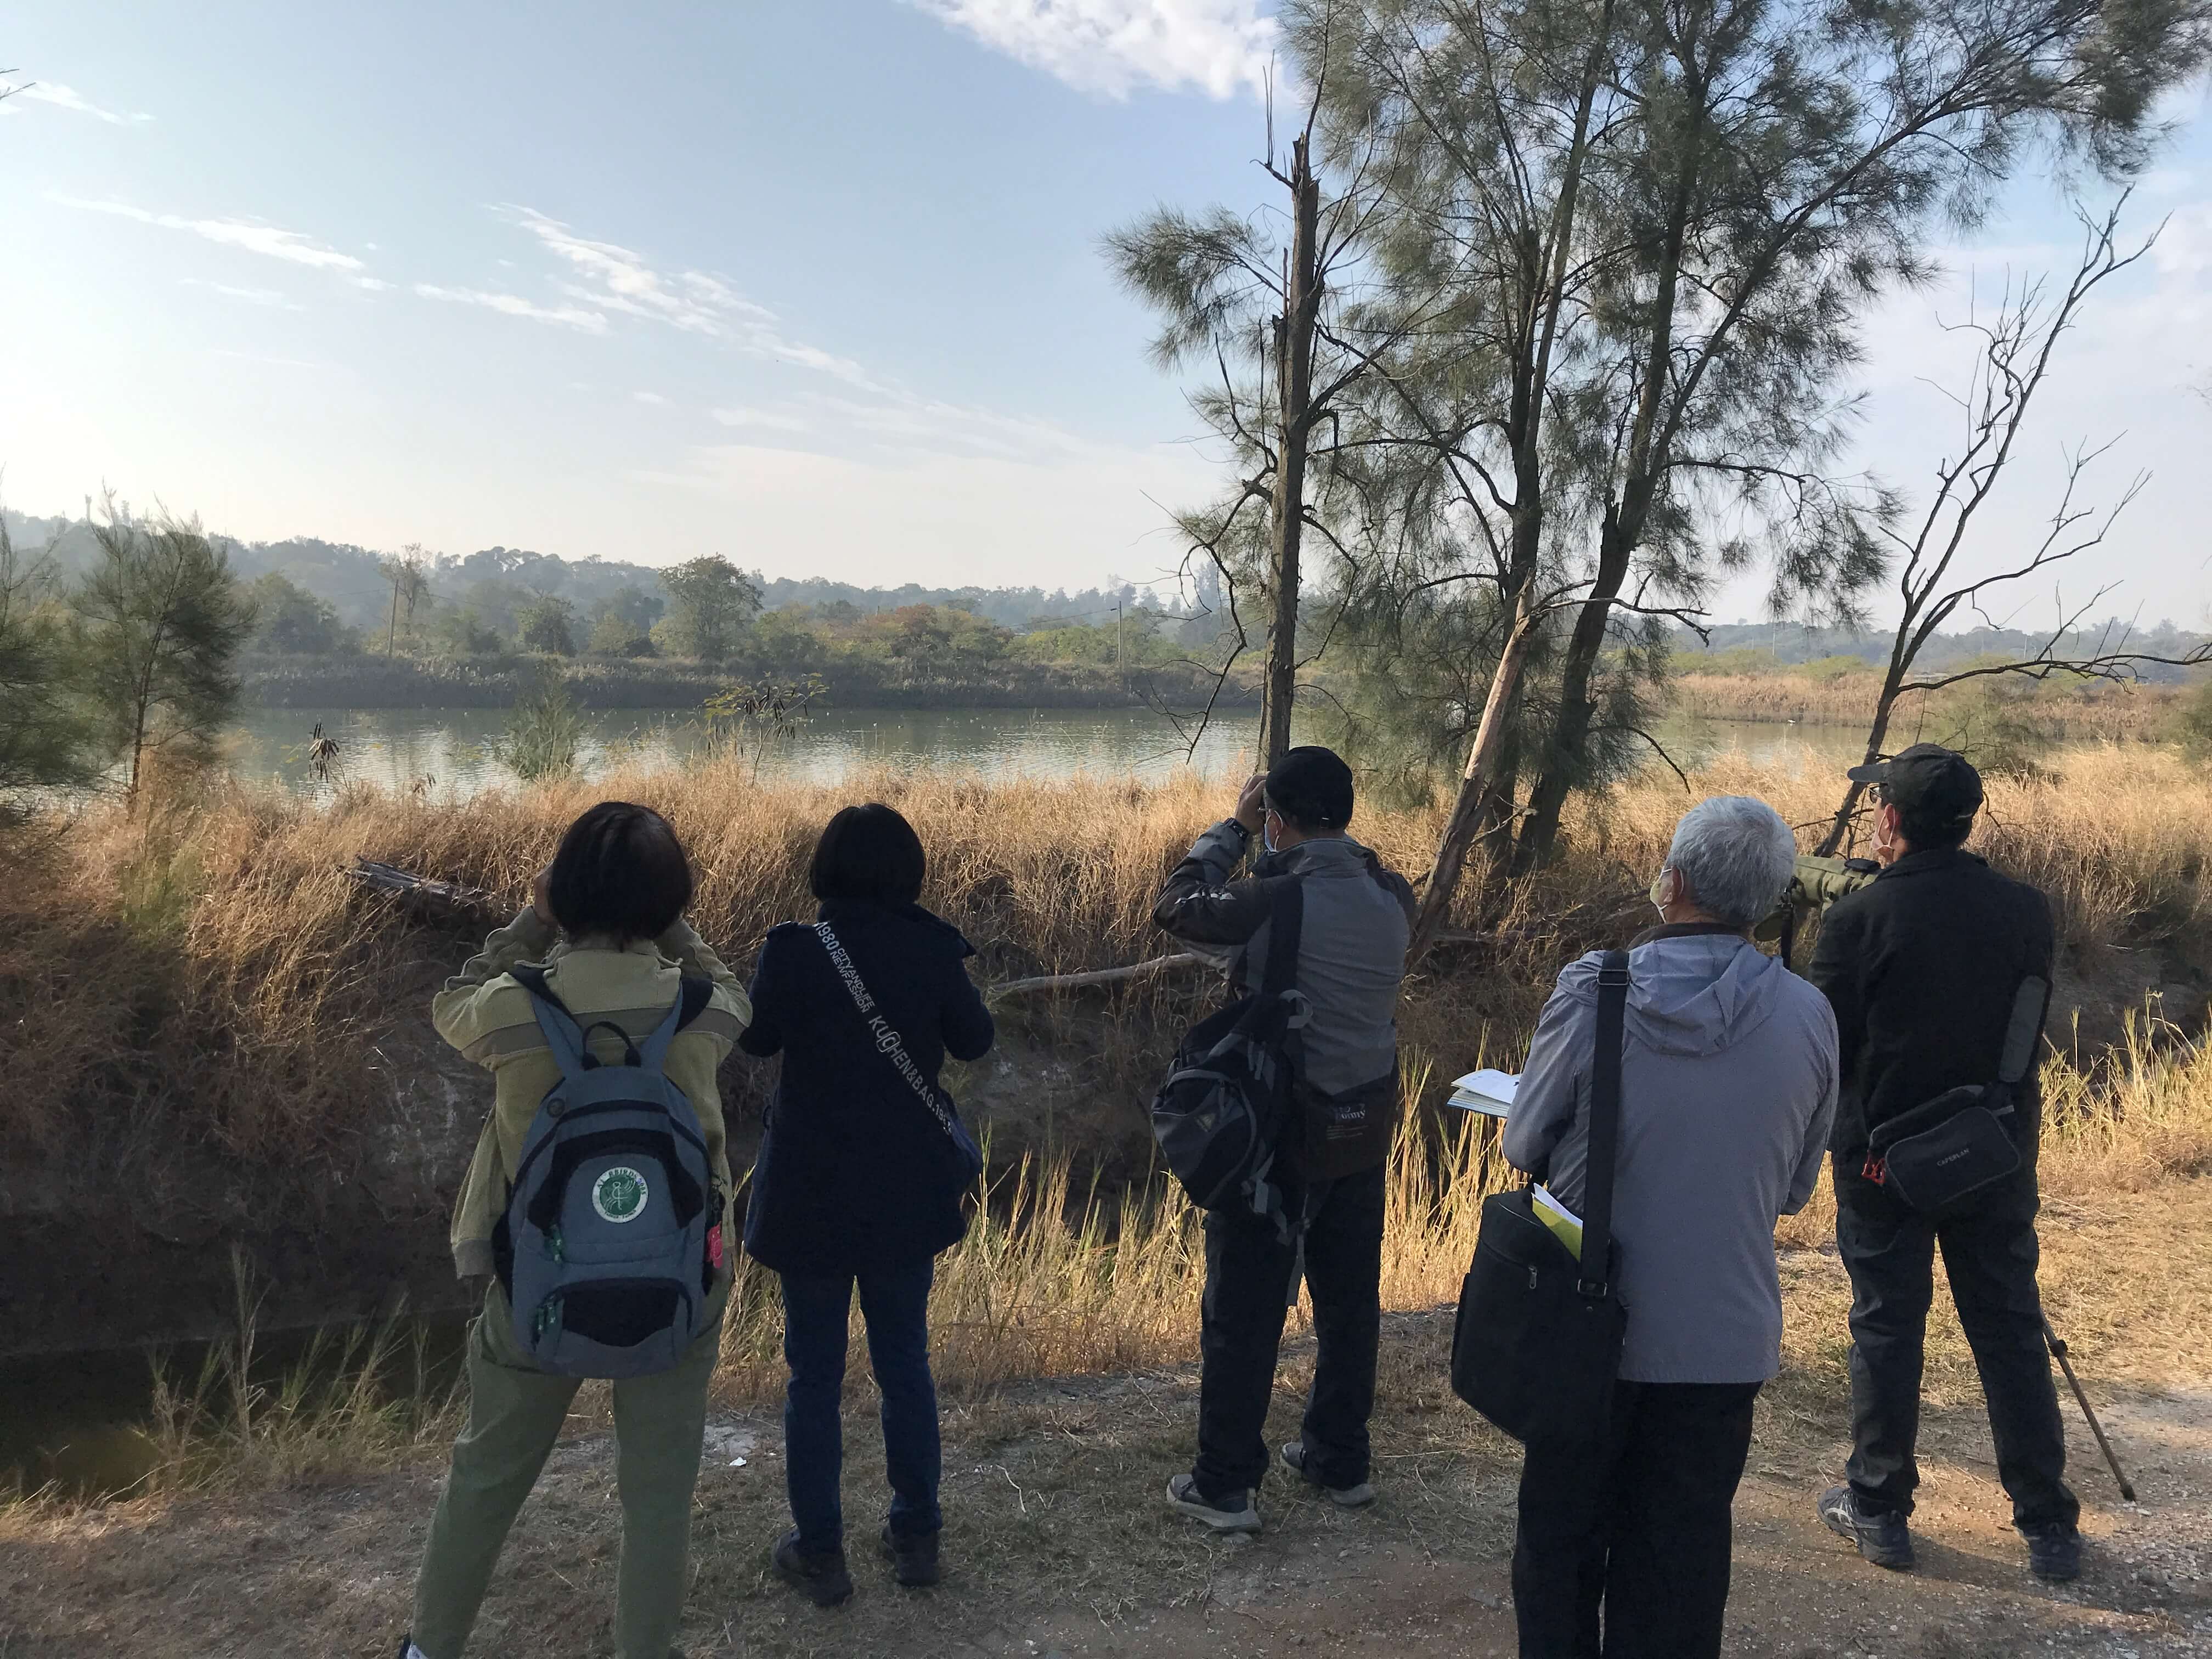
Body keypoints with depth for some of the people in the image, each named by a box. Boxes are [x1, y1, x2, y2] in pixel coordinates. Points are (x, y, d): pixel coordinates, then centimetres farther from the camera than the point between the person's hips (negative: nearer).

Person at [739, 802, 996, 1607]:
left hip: (812, 1192, -2)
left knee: (814, 1375, 13)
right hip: (911, 1192, 2)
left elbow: (758, 1037, 0)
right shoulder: (934, 950, -11)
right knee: (905, 1363, 18)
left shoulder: (794, 951, -15)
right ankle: (916, 1537, 29)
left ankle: (819, 1553, 23)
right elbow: (974, 1040, 4)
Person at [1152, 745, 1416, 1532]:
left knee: (1244, 1312, 7)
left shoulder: (1269, 901, -22)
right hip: (1365, 1131, 6)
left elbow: (1177, 905, -5)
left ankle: (1223, 1486, 18)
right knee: (1350, 1301, 19)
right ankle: (1340, 1461, 34)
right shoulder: (1394, 897, -5)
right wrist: (1288, 852, 10)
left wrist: (1235, 827, 3)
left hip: (1280, 1134, -6)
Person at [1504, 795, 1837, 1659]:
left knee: (1561, 1542, 18)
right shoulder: (1808, 1015, -9)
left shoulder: (1591, 989, -16)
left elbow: (1525, 1146, -7)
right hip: (1724, 1336, 2)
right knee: (1678, 1566, 17)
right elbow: (1796, 1185, 2)